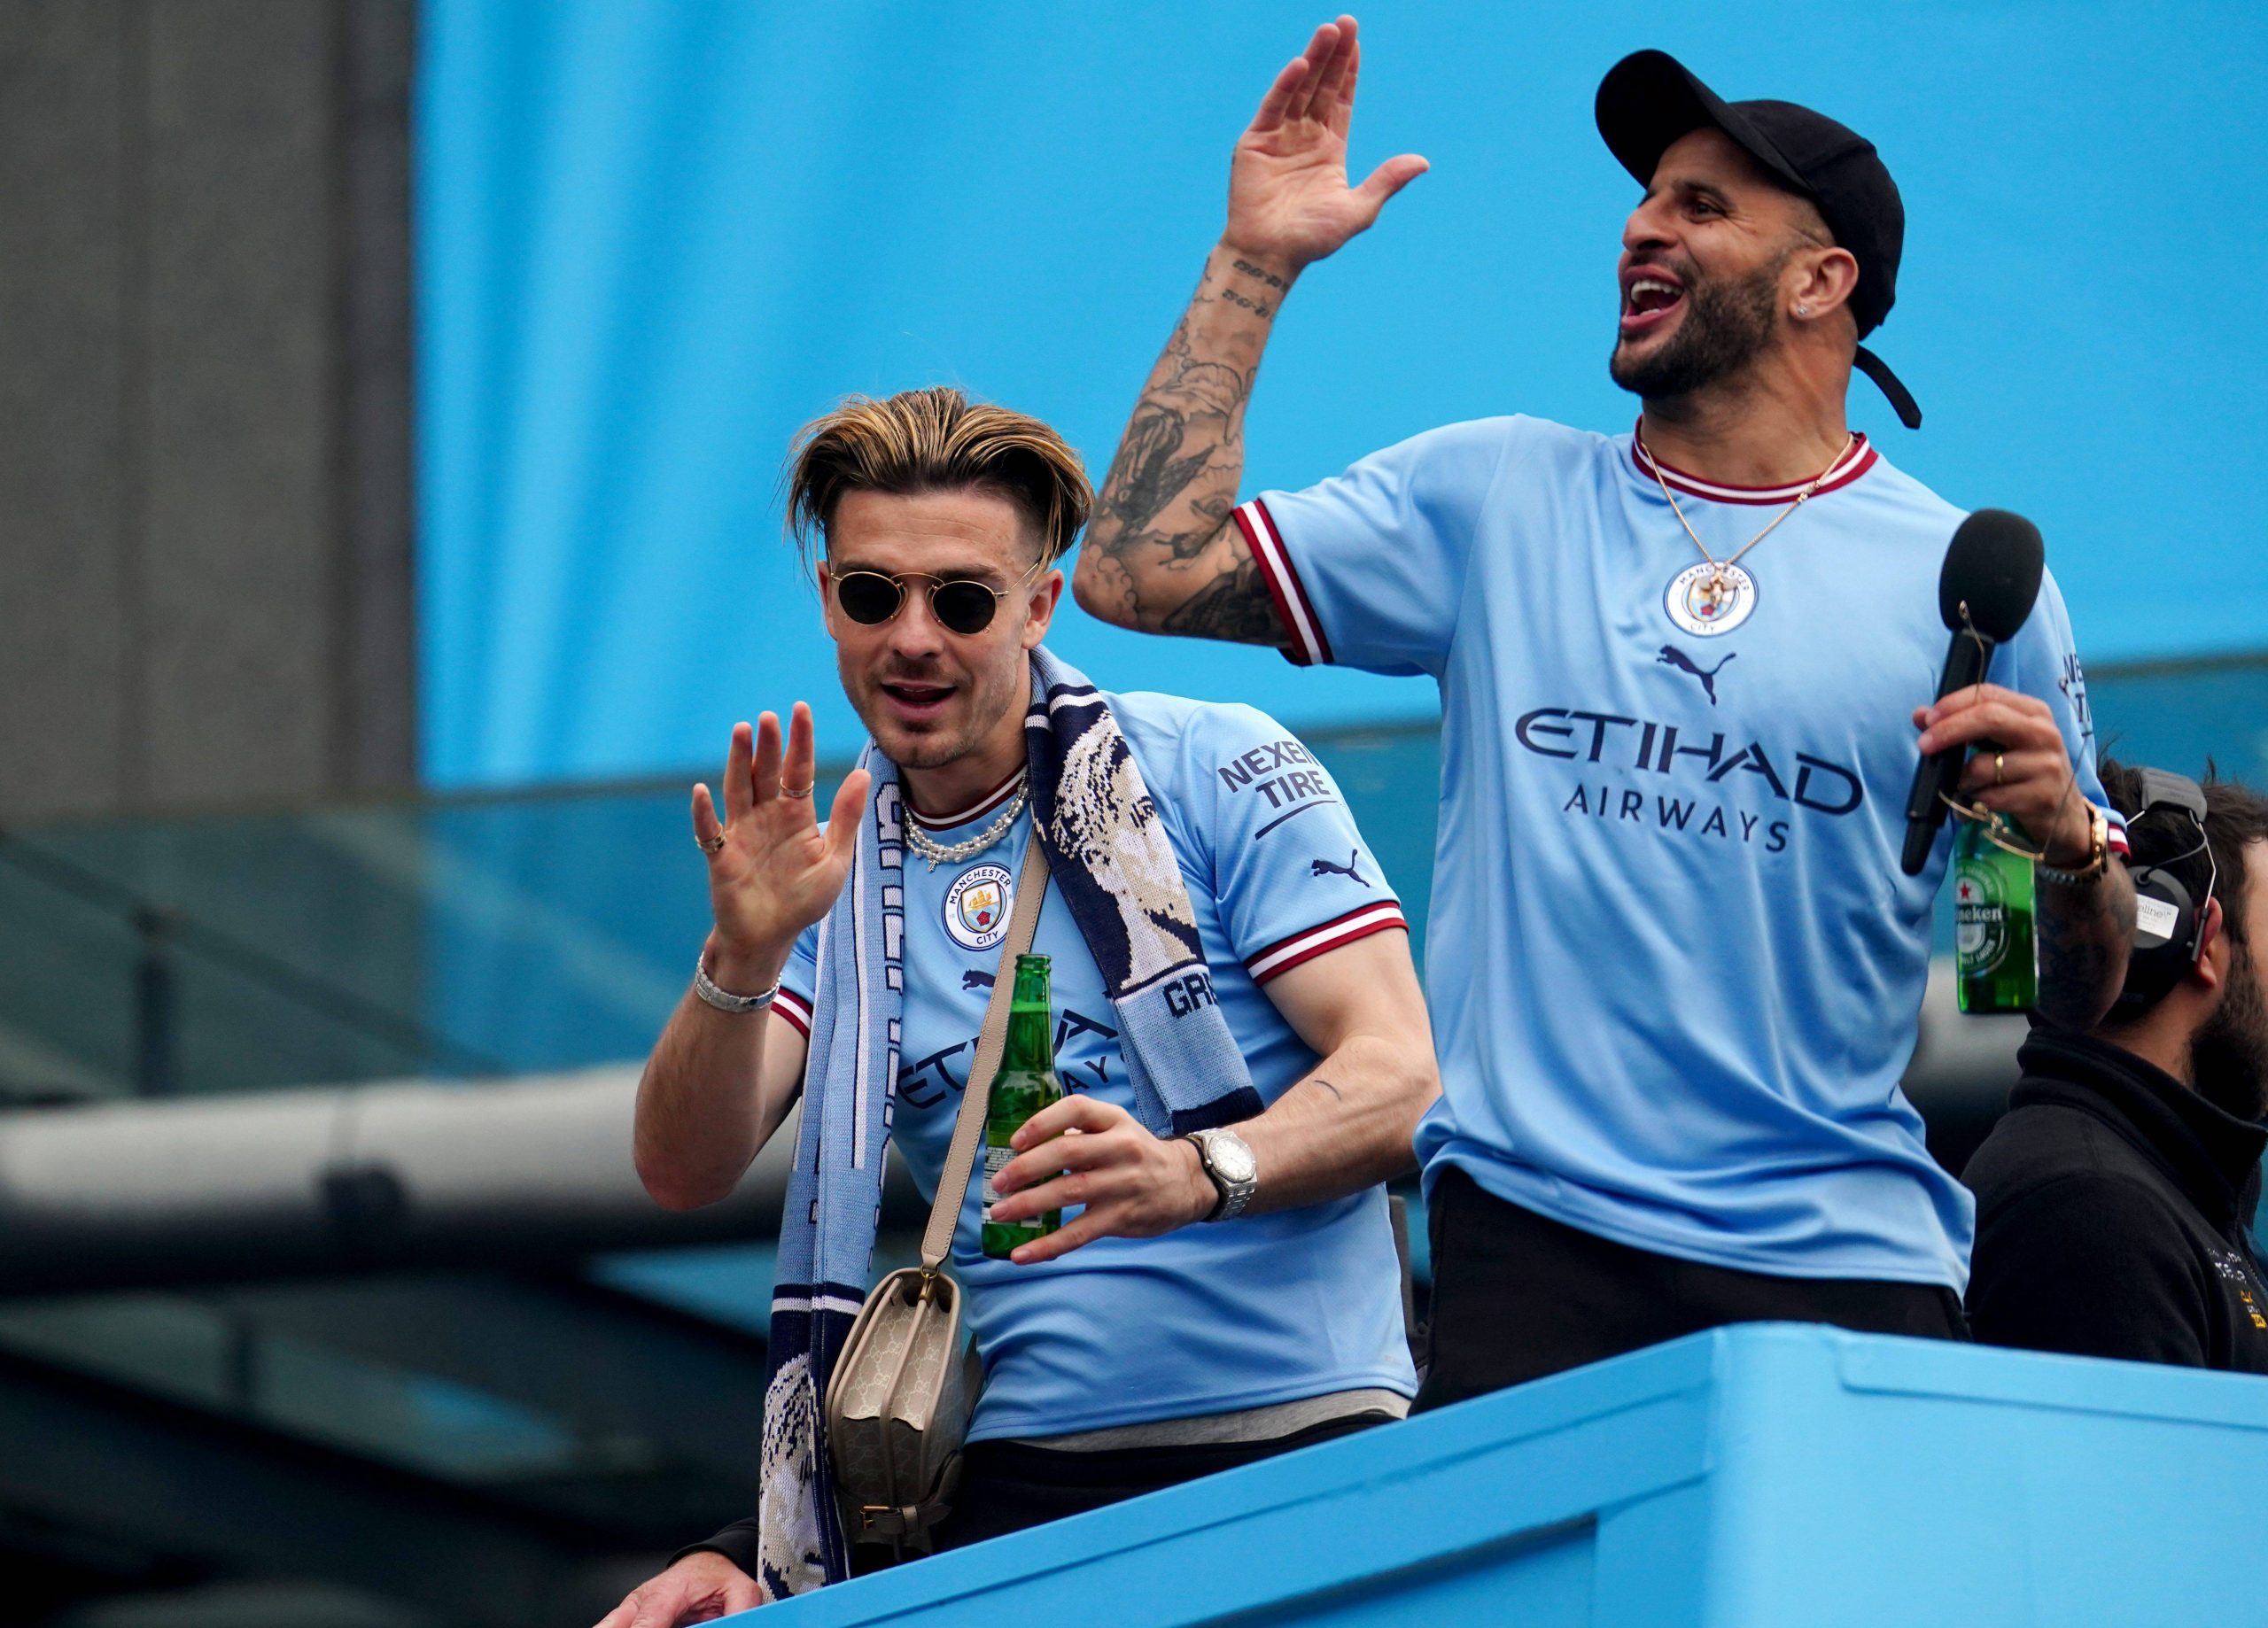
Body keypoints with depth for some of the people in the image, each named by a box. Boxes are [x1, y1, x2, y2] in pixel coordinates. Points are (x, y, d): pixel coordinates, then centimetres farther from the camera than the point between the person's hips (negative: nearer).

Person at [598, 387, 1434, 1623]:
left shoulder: (1218, 772, 3)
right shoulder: (829, 863, 13)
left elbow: (1400, 1078, -3)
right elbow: (684, 1174, 3)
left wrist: (1193, 1174, -21)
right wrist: (742, 959, -16)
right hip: (1024, 1475, 1)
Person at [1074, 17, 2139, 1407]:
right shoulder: (1494, 498, 13)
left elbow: (2085, 1001, 10)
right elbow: (1140, 572, 4)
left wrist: (2070, 840, -13)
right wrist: (1256, 262, 7)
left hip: (1847, 1264, -1)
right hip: (1533, 1242, 1)